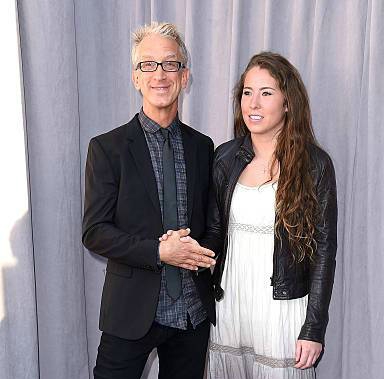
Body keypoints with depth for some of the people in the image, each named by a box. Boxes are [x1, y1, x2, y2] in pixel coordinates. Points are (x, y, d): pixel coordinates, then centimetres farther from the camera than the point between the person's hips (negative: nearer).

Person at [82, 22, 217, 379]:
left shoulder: (202, 146, 5)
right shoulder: (107, 147, -7)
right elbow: (94, 232, -10)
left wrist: (200, 253, -8)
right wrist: (158, 251, -19)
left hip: (194, 310, 4)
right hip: (133, 311, -3)